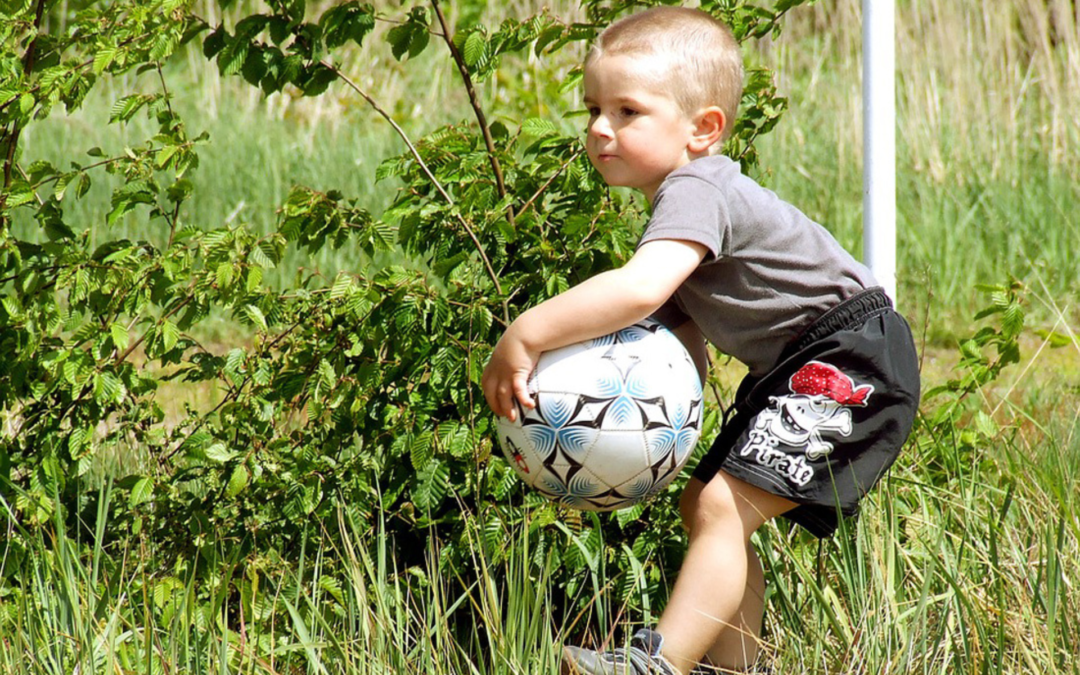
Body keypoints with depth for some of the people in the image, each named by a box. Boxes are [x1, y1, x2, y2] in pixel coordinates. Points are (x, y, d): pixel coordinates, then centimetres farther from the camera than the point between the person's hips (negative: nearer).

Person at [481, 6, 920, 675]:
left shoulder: (698, 192, -20)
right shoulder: (678, 212, 14)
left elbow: (639, 289, -38)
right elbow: (685, 353, 15)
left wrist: (527, 336, -33)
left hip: (851, 362, -11)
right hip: (791, 371, 11)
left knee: (723, 507, -20)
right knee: (704, 506, 16)